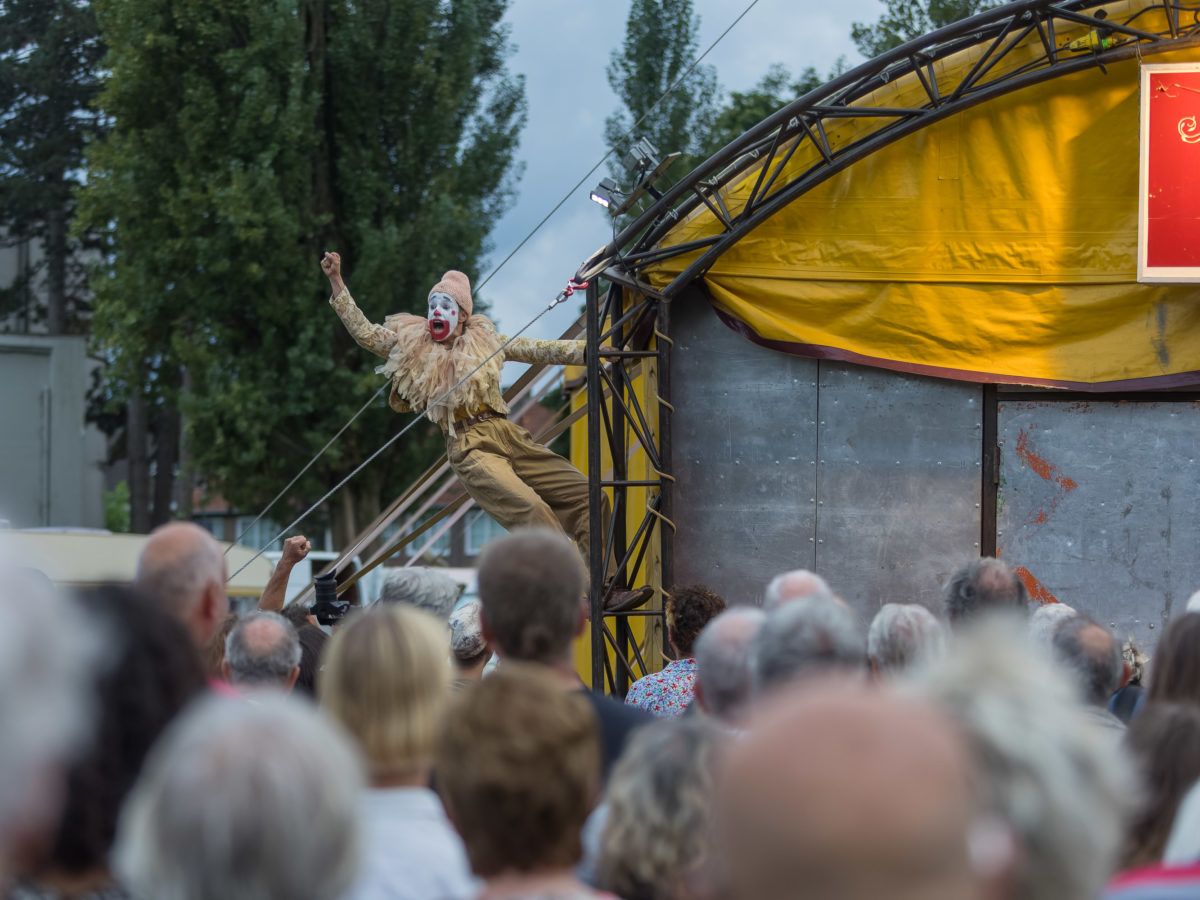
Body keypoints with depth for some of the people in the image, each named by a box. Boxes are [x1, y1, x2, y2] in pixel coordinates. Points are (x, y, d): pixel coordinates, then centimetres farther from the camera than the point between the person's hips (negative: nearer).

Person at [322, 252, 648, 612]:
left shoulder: (485, 341, 17)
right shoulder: (412, 346, 11)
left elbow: (541, 351, 16)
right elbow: (364, 332, 9)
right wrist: (336, 282, 3)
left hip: (508, 435, 5)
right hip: (469, 448, -5)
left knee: (584, 495, -5)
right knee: (530, 509, -27)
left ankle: (606, 588, -4)